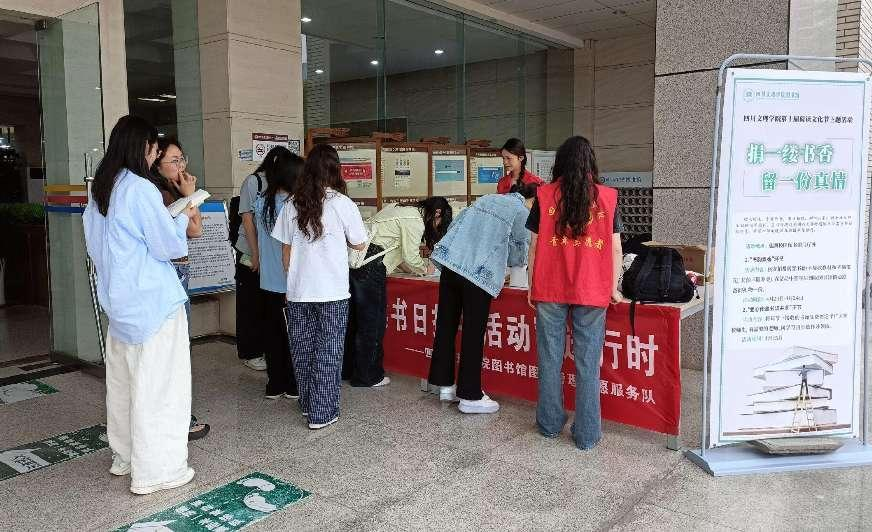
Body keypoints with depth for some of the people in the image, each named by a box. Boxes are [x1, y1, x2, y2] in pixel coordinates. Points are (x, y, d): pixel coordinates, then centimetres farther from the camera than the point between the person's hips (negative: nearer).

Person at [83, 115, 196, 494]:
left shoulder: (99, 189, 9)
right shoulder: (141, 189, -17)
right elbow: (169, 246, -15)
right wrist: (183, 218, 3)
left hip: (118, 300, 9)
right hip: (152, 301, -9)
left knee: (121, 381, 18)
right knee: (156, 385, -1)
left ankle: (124, 456, 32)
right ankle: (154, 470, 8)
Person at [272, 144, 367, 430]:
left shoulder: (292, 205, 2)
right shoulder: (342, 204, -8)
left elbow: (285, 251, 6)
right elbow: (359, 245, 1)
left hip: (298, 291, 4)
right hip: (332, 291, -3)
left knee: (302, 349, 16)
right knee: (328, 352, 6)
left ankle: (307, 403, 31)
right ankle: (322, 412, 10)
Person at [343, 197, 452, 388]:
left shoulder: (403, 209, 22)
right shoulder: (415, 220, -8)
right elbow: (411, 257, -6)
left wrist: (412, 267, 22)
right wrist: (425, 269, 13)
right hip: (369, 265, -10)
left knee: (354, 316, 17)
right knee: (372, 321, 1)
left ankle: (348, 369, 30)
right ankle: (369, 376, 11)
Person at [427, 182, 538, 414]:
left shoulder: (488, 198, 22)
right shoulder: (522, 212, 4)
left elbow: (456, 225, 21)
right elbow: (520, 257, 8)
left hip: (450, 261, 6)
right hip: (480, 273, -6)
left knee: (446, 326, 12)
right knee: (473, 334, 2)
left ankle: (445, 385, 25)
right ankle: (470, 396, 10)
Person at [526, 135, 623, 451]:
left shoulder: (545, 195, -1)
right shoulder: (606, 197, 0)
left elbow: (535, 245, 1)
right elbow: (615, 249, 1)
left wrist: (531, 286, 10)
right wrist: (613, 288, 10)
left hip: (549, 290, 0)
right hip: (592, 292, 0)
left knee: (550, 359, 12)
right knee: (588, 364, 6)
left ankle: (550, 424, 25)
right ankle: (587, 435, 13)